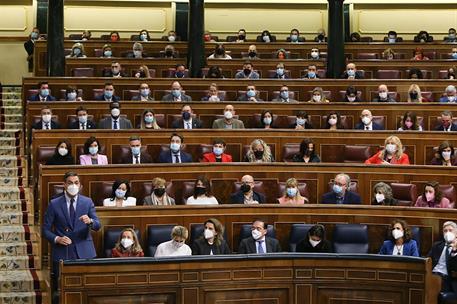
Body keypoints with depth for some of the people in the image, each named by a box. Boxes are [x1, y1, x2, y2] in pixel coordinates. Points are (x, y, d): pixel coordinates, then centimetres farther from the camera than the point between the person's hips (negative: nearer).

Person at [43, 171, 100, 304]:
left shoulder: (87, 202, 7)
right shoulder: (54, 204, 3)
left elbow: (97, 226, 2)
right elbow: (45, 230, 6)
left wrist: (90, 221, -19)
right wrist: (57, 239, -12)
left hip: (84, 252, 1)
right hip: (62, 253, -1)